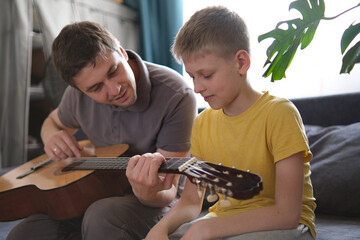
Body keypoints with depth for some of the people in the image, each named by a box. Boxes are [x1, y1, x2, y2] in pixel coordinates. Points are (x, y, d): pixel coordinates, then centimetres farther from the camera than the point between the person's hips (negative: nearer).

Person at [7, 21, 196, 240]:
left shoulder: (176, 96, -23)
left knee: (102, 218, -38)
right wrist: (53, 136, -6)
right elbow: (53, 121, 19)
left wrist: (149, 194, -46)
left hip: (154, 201, -5)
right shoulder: (79, 94, -5)